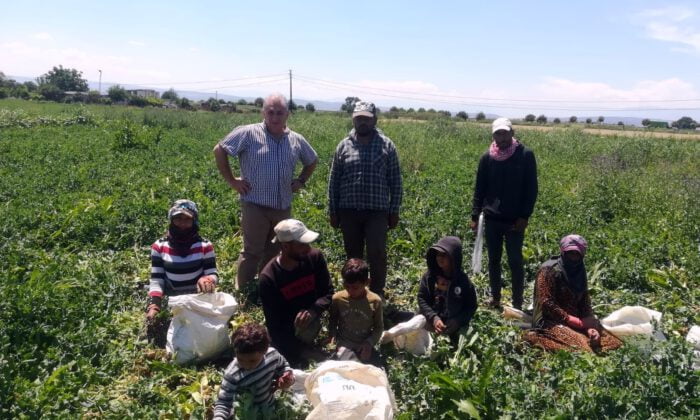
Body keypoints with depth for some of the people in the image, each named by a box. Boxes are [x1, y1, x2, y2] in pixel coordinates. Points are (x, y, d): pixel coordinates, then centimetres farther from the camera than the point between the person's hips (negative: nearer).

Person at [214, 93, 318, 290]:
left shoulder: (297, 140, 8)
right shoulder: (248, 133, -6)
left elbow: (312, 161, 26)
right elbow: (219, 150, -1)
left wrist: (301, 181, 12)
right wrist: (231, 180, -4)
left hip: (283, 207, 5)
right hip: (255, 205, -5)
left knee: (273, 253, 15)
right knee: (252, 253, -1)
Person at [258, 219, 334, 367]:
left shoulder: (315, 257, -16)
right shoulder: (268, 278, -25)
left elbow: (328, 293, -7)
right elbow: (275, 326, -23)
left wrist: (312, 311, -32)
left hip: (309, 321, 2)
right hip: (284, 331, -2)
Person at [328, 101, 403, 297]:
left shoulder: (386, 145, 2)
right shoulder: (343, 146, 6)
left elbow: (395, 181, 4)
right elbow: (334, 181, 8)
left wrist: (394, 211, 1)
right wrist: (333, 211, 6)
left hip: (377, 211, -2)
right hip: (349, 211, 2)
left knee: (377, 254, -8)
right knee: (353, 255, 10)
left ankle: (377, 293, 9)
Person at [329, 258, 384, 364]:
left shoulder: (375, 301, -12)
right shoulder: (337, 298, -9)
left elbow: (379, 327, -1)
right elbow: (333, 321, 7)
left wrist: (369, 343, -15)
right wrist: (333, 338, -8)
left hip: (364, 344, 1)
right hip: (344, 343, -1)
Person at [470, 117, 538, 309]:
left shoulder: (525, 155, -5)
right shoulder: (487, 158, 2)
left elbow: (531, 189, -4)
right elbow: (479, 189, 7)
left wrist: (525, 216, -10)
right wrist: (475, 215, 2)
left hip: (515, 220, -3)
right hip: (492, 219, 3)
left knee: (515, 261, 3)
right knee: (494, 260, 12)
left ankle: (517, 302, 12)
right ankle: (495, 297, 26)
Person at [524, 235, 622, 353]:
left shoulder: (580, 272, 9)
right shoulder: (549, 270, -12)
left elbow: (585, 302, 7)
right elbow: (547, 304, -17)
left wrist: (590, 326, -13)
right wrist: (578, 322, -16)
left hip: (577, 320, 7)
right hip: (551, 322, -7)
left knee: (610, 341, -6)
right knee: (579, 343, -31)